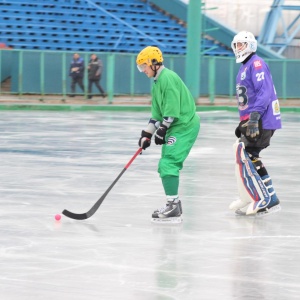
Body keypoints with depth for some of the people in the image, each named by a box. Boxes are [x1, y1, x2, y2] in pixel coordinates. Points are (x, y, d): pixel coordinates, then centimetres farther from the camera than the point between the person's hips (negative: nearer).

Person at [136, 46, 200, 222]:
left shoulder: (168, 78, -16)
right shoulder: (157, 83, 17)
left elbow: (172, 110, -22)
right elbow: (157, 113, 19)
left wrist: (162, 129, -17)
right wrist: (147, 134, 13)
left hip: (185, 126, -11)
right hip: (175, 127, 11)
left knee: (168, 164, -17)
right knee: (166, 166, 13)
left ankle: (173, 207, -18)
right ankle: (174, 204, 21)